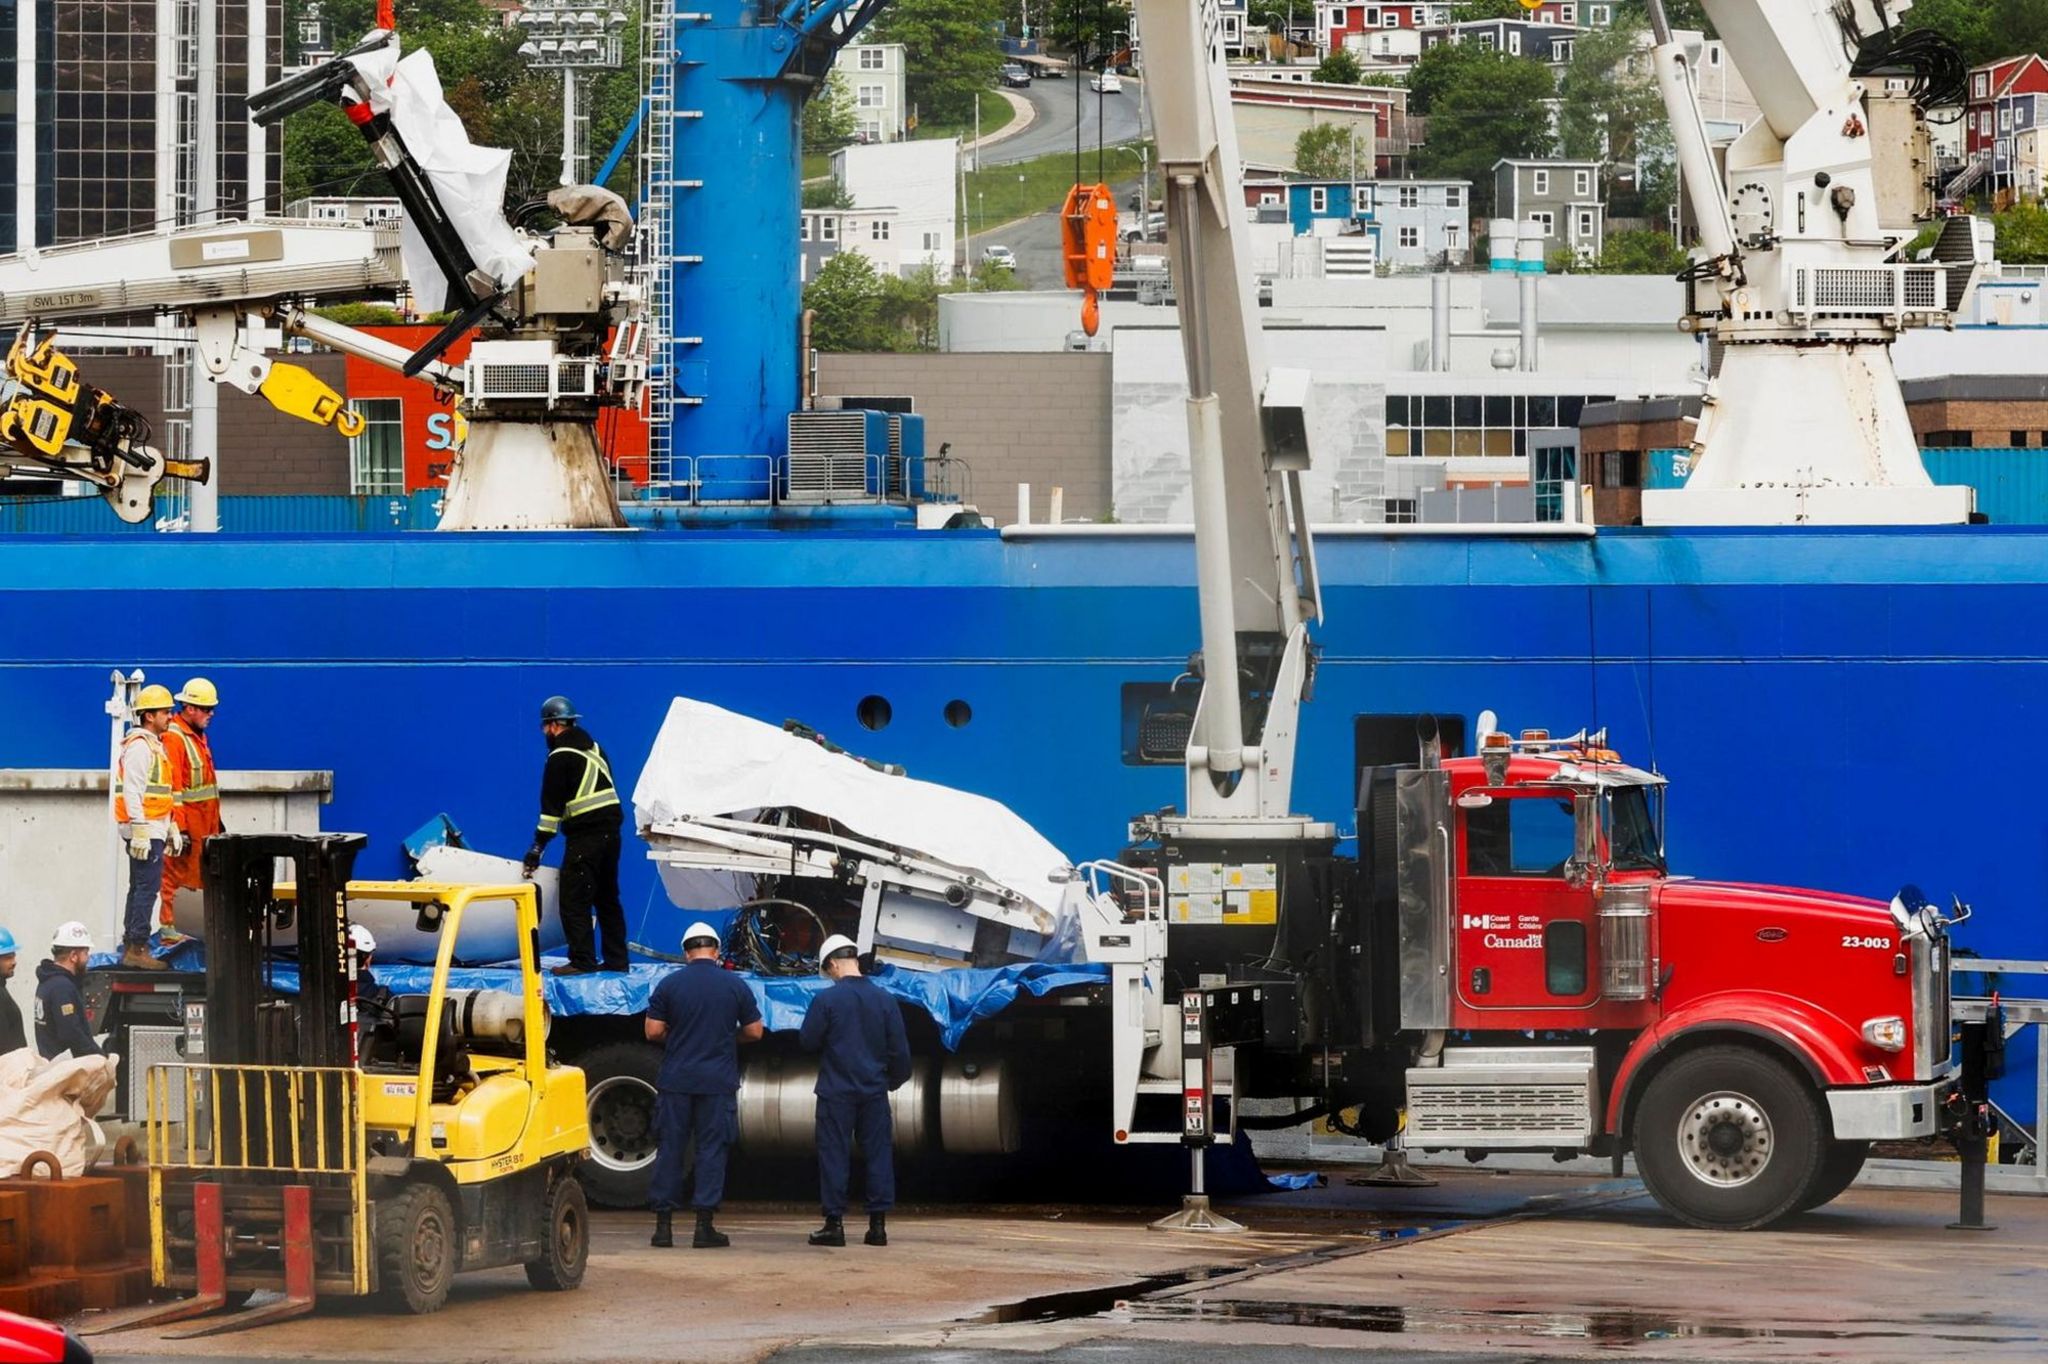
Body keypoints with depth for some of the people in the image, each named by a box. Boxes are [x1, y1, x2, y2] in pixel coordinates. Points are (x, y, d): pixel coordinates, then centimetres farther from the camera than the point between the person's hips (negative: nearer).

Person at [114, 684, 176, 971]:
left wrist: (171, 828, 27)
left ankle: (130, 948, 17)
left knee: (140, 888, 13)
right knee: (148, 888, -11)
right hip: (145, 829, -11)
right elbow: (132, 791, -20)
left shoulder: (154, 745, 19)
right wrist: (140, 833, -24)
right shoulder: (139, 746, -13)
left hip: (153, 828, 11)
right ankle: (137, 950, -12)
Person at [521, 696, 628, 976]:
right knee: (607, 898, 15)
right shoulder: (594, 748, 16)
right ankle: (616, 959, 16)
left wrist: (538, 846, -8)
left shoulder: (560, 756, -8)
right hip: (611, 831, 8)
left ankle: (582, 960, -11)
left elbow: (551, 804, -11)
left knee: (573, 899, -6)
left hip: (585, 836, -8)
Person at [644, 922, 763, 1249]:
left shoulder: (669, 984, -1)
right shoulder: (735, 986, 0)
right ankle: (704, 1226, -1)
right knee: (712, 1149, 3)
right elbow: (754, 1032, 5)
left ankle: (663, 1224, 4)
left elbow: (653, 1031, -2)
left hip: (677, 1080, 0)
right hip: (719, 1083, 0)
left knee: (670, 1149, 6)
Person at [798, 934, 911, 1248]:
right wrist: (895, 1078, 21)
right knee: (878, 1154, 7)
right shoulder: (884, 1000, 1)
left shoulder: (827, 1000, -10)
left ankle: (834, 1223, 0)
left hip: (836, 1091, -3)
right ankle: (878, 1224, 5)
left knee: (835, 1155, 2)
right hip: (874, 1091, 3)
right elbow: (899, 1048, 4)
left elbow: (809, 1042, -3)